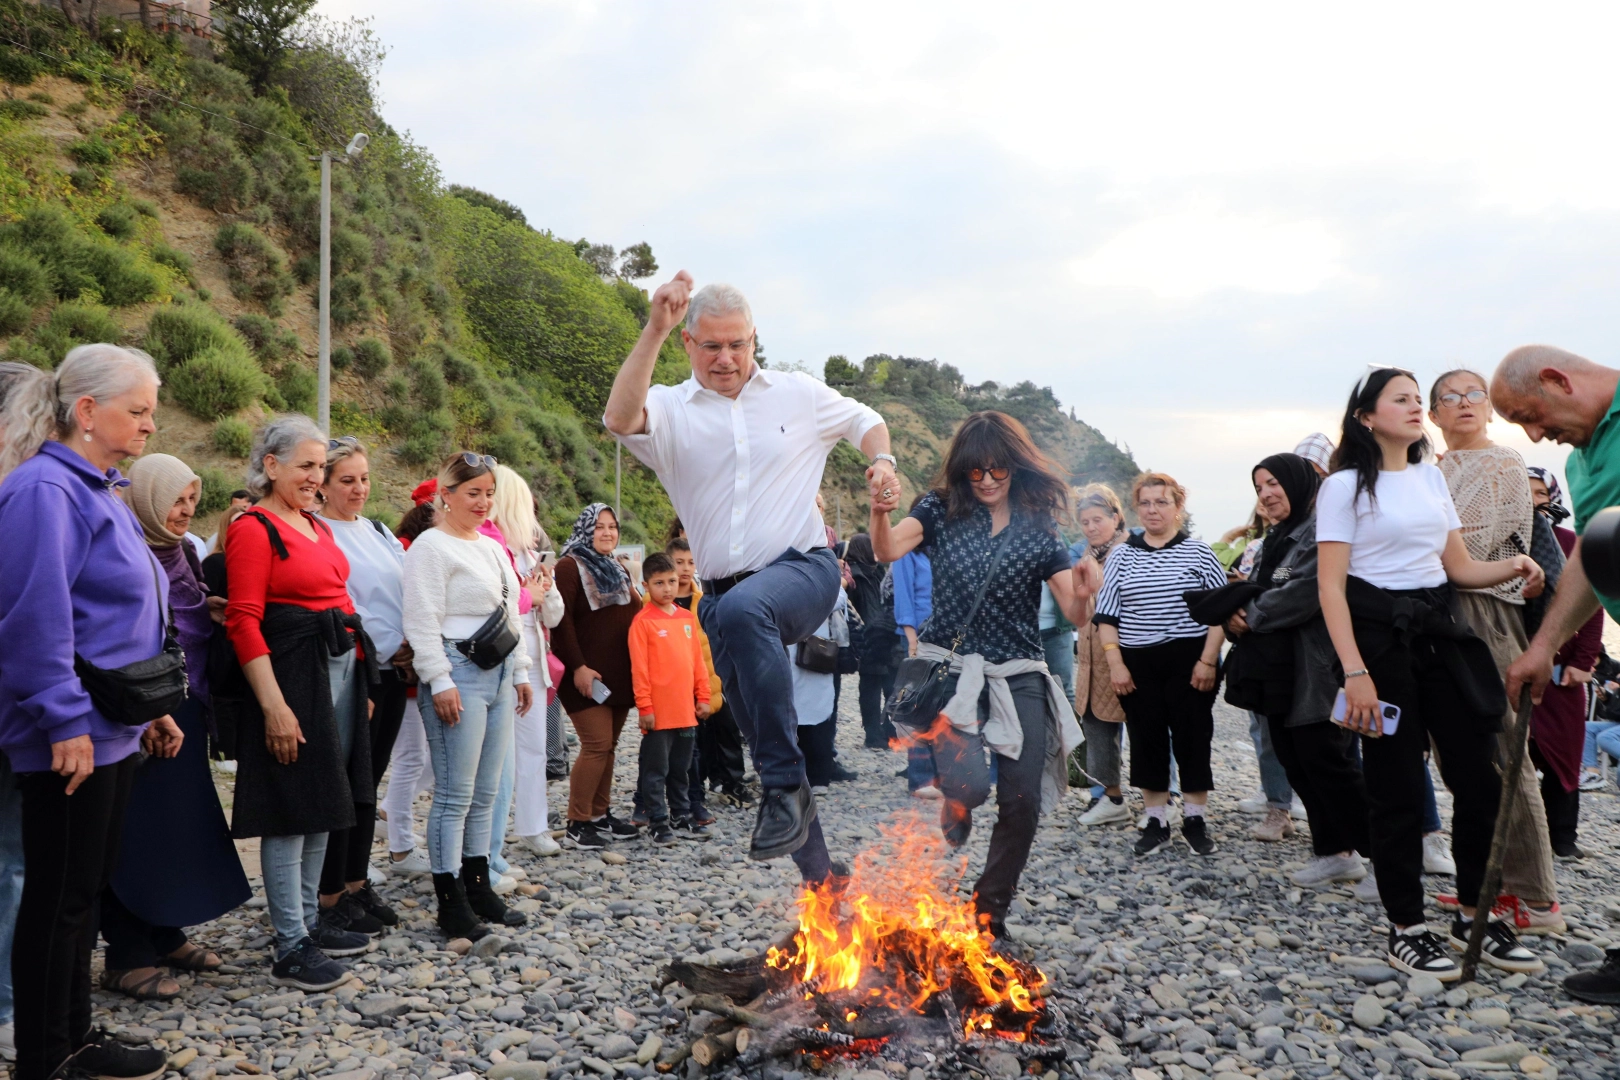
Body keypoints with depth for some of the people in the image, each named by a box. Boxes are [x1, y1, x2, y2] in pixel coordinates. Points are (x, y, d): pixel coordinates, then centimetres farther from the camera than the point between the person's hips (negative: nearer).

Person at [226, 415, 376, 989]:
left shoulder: (318, 526, 16)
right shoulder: (254, 528, -10)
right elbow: (243, 620, -16)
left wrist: (362, 679, 16)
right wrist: (274, 705, -21)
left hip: (341, 668, 9)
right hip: (293, 672, -9)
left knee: (324, 805, 15)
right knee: (293, 809, -3)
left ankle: (311, 919, 27)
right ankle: (291, 948, 5)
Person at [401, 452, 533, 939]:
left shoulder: (492, 548, 19)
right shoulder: (431, 547, -7)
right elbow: (423, 621, -14)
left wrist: (520, 671, 21)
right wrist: (440, 682, -19)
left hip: (498, 676, 9)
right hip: (459, 676, -8)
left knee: (485, 792, 12)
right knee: (454, 795, -5)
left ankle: (478, 886, 21)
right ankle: (451, 903, 1)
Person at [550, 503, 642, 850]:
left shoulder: (618, 570, 18)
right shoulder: (570, 567, -7)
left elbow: (634, 615, 25)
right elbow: (561, 621, -14)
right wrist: (577, 667, -19)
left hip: (620, 675, 8)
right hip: (588, 675, -8)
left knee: (608, 745, 10)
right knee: (597, 744, -11)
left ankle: (601, 815, 18)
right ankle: (577, 825, -4)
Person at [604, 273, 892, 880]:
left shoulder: (797, 393, 8)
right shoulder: (671, 410, 4)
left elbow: (864, 420, 24)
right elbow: (620, 418, -20)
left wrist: (882, 461, 3)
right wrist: (656, 328, -25)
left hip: (803, 569, -3)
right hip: (726, 596, 3)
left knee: (745, 610, -39)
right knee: (766, 743, 7)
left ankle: (786, 786, -31)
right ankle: (820, 875, 24)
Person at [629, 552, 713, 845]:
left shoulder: (687, 617, 9)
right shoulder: (642, 621, -8)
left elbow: (698, 660, 13)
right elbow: (639, 668, -10)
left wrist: (703, 696, 10)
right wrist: (644, 706, -12)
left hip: (686, 710, 6)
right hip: (658, 712, -6)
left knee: (680, 769, 17)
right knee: (656, 770, 4)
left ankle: (681, 817, 27)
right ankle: (658, 821, 13)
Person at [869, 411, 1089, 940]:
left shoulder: (1039, 530, 5)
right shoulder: (942, 511, 3)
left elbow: (1075, 614, -1)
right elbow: (887, 550, -14)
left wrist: (1083, 593, -24)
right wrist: (880, 514, -35)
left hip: (1018, 676, 2)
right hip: (951, 670, -2)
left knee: (1022, 799, -2)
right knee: (968, 783, -21)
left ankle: (990, 911, 19)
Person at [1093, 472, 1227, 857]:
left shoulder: (1198, 552, 1)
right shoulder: (1121, 556, 6)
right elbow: (1106, 615, 5)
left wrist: (1208, 660, -10)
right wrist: (1115, 663, -4)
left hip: (1190, 662, -2)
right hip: (1138, 665, 2)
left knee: (1193, 738, 2)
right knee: (1146, 740, 6)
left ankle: (1195, 820, 15)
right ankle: (1156, 821, 17)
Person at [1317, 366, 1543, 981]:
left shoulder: (1432, 477, 15)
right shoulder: (1346, 486, -4)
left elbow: (1459, 566, 17)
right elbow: (1330, 586, -11)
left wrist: (1512, 569, -4)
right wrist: (1355, 672, -19)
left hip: (1440, 628, 6)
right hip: (1379, 631, -6)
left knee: (1479, 776, 4)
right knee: (1397, 787, -1)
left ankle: (1475, 916, 20)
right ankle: (1406, 930, 11)